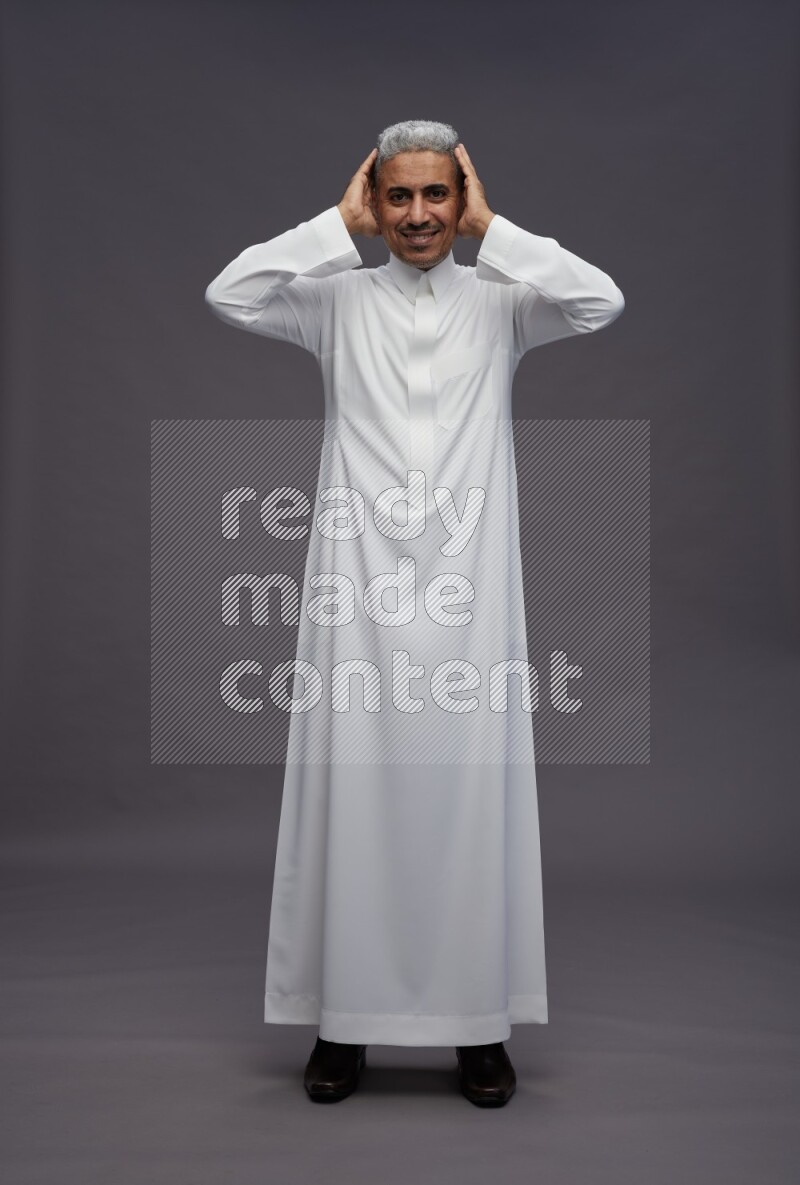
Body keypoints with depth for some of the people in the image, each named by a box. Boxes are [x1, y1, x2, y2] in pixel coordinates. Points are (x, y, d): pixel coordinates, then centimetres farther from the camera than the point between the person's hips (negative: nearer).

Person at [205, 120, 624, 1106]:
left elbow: (602, 301, -9)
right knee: (353, 798, 4)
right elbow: (229, 295, -8)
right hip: (359, 588, 0)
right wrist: (341, 225, -2)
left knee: (470, 797, 4)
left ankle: (480, 1024, 18)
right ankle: (343, 1020, 18)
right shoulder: (340, 299, 7)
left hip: (467, 591, 0)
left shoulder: (499, 301, 7)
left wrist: (491, 230, -3)